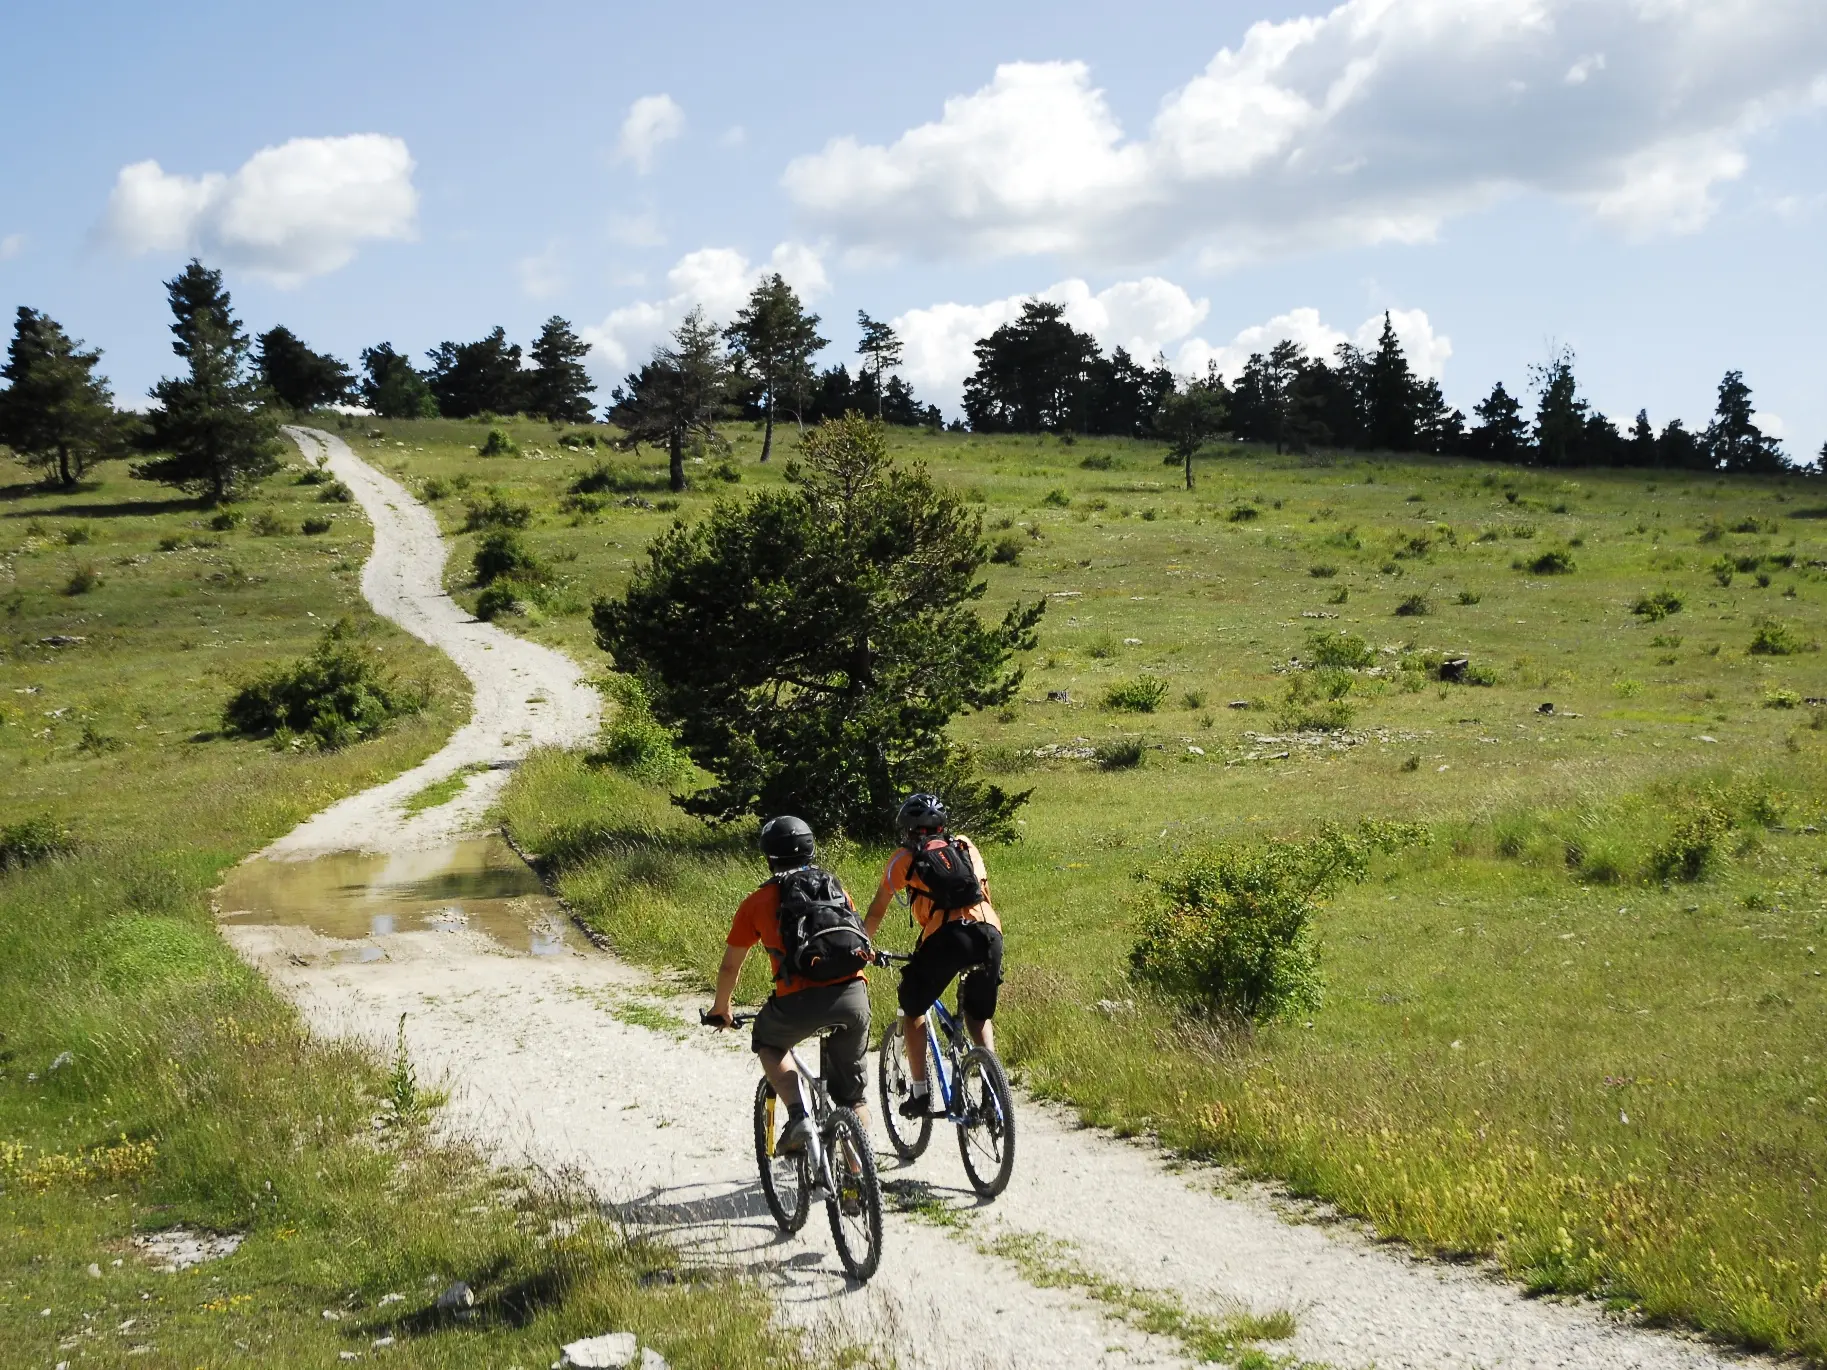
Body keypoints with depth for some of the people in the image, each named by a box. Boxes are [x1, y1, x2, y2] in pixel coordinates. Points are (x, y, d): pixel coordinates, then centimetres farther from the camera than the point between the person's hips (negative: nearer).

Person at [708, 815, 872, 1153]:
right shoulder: (836, 888, 24)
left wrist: (720, 1009, 42)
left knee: (768, 1044, 29)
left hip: (801, 1001, -3)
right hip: (853, 995, 3)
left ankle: (798, 1117, 9)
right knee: (850, 1094, 21)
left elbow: (730, 966, 24)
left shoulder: (757, 902, 16)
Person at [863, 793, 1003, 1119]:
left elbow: (876, 912, 23)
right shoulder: (966, 846, 26)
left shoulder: (905, 857, 17)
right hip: (989, 932, 3)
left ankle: (920, 1091, 11)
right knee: (980, 1017, 23)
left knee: (913, 1009, 18)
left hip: (944, 936, -3)